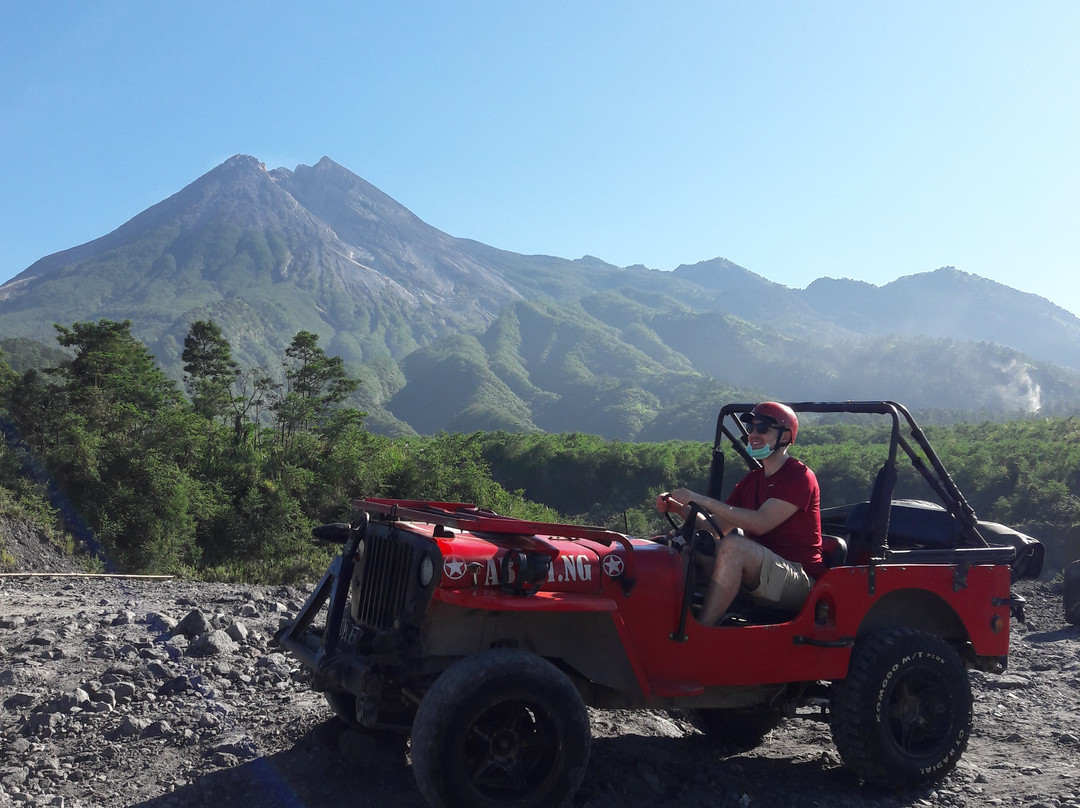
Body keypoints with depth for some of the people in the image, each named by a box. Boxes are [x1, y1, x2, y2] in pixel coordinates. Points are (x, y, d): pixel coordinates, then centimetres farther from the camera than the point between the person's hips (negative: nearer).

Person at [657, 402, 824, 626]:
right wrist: (680, 508, -8)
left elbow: (761, 523, -21)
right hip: (760, 579, 8)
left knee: (733, 545, -33)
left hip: (800, 580, -8)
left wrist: (702, 500, -25)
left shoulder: (800, 476, -7)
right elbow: (716, 528, 10)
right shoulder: (751, 481, 17)